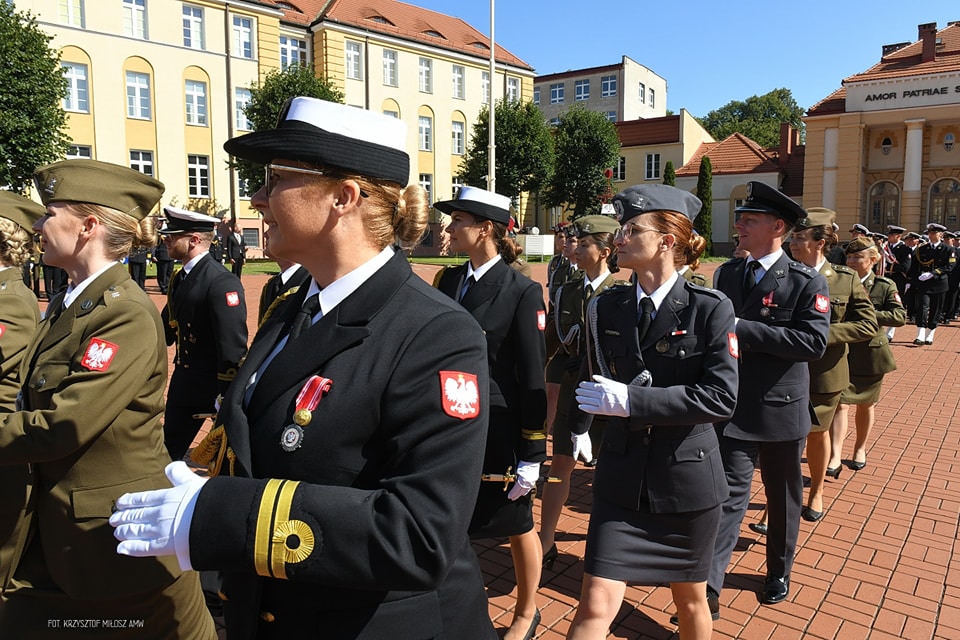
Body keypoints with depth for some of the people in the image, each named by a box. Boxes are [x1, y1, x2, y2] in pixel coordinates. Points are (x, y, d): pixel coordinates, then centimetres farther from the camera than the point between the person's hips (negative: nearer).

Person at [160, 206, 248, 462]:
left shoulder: (223, 282, -20)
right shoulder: (180, 278, 9)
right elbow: (168, 330, 15)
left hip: (218, 386, -8)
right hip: (184, 384, 8)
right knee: (167, 454, 16)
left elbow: (233, 345, -24)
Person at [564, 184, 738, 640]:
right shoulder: (607, 307, -2)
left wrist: (632, 400, -24)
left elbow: (721, 397, -19)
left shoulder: (711, 309, -11)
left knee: (689, 599, 19)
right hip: (622, 477, 2)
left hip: (687, 478, -1)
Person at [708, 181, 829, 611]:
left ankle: (779, 572, 38)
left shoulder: (806, 282, -9)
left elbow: (814, 341, -20)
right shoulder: (725, 274, 6)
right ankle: (709, 587, 0)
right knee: (729, 492, -2)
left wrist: (743, 329, -24)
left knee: (783, 497, 17)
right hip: (733, 408, 2)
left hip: (782, 409, -2)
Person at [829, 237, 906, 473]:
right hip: (841, 354, 0)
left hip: (871, 355, 0)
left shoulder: (885, 286, -3)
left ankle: (860, 449, 32)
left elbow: (900, 316, -12)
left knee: (865, 405, 14)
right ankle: (835, 456, -9)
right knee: (840, 404, -8)